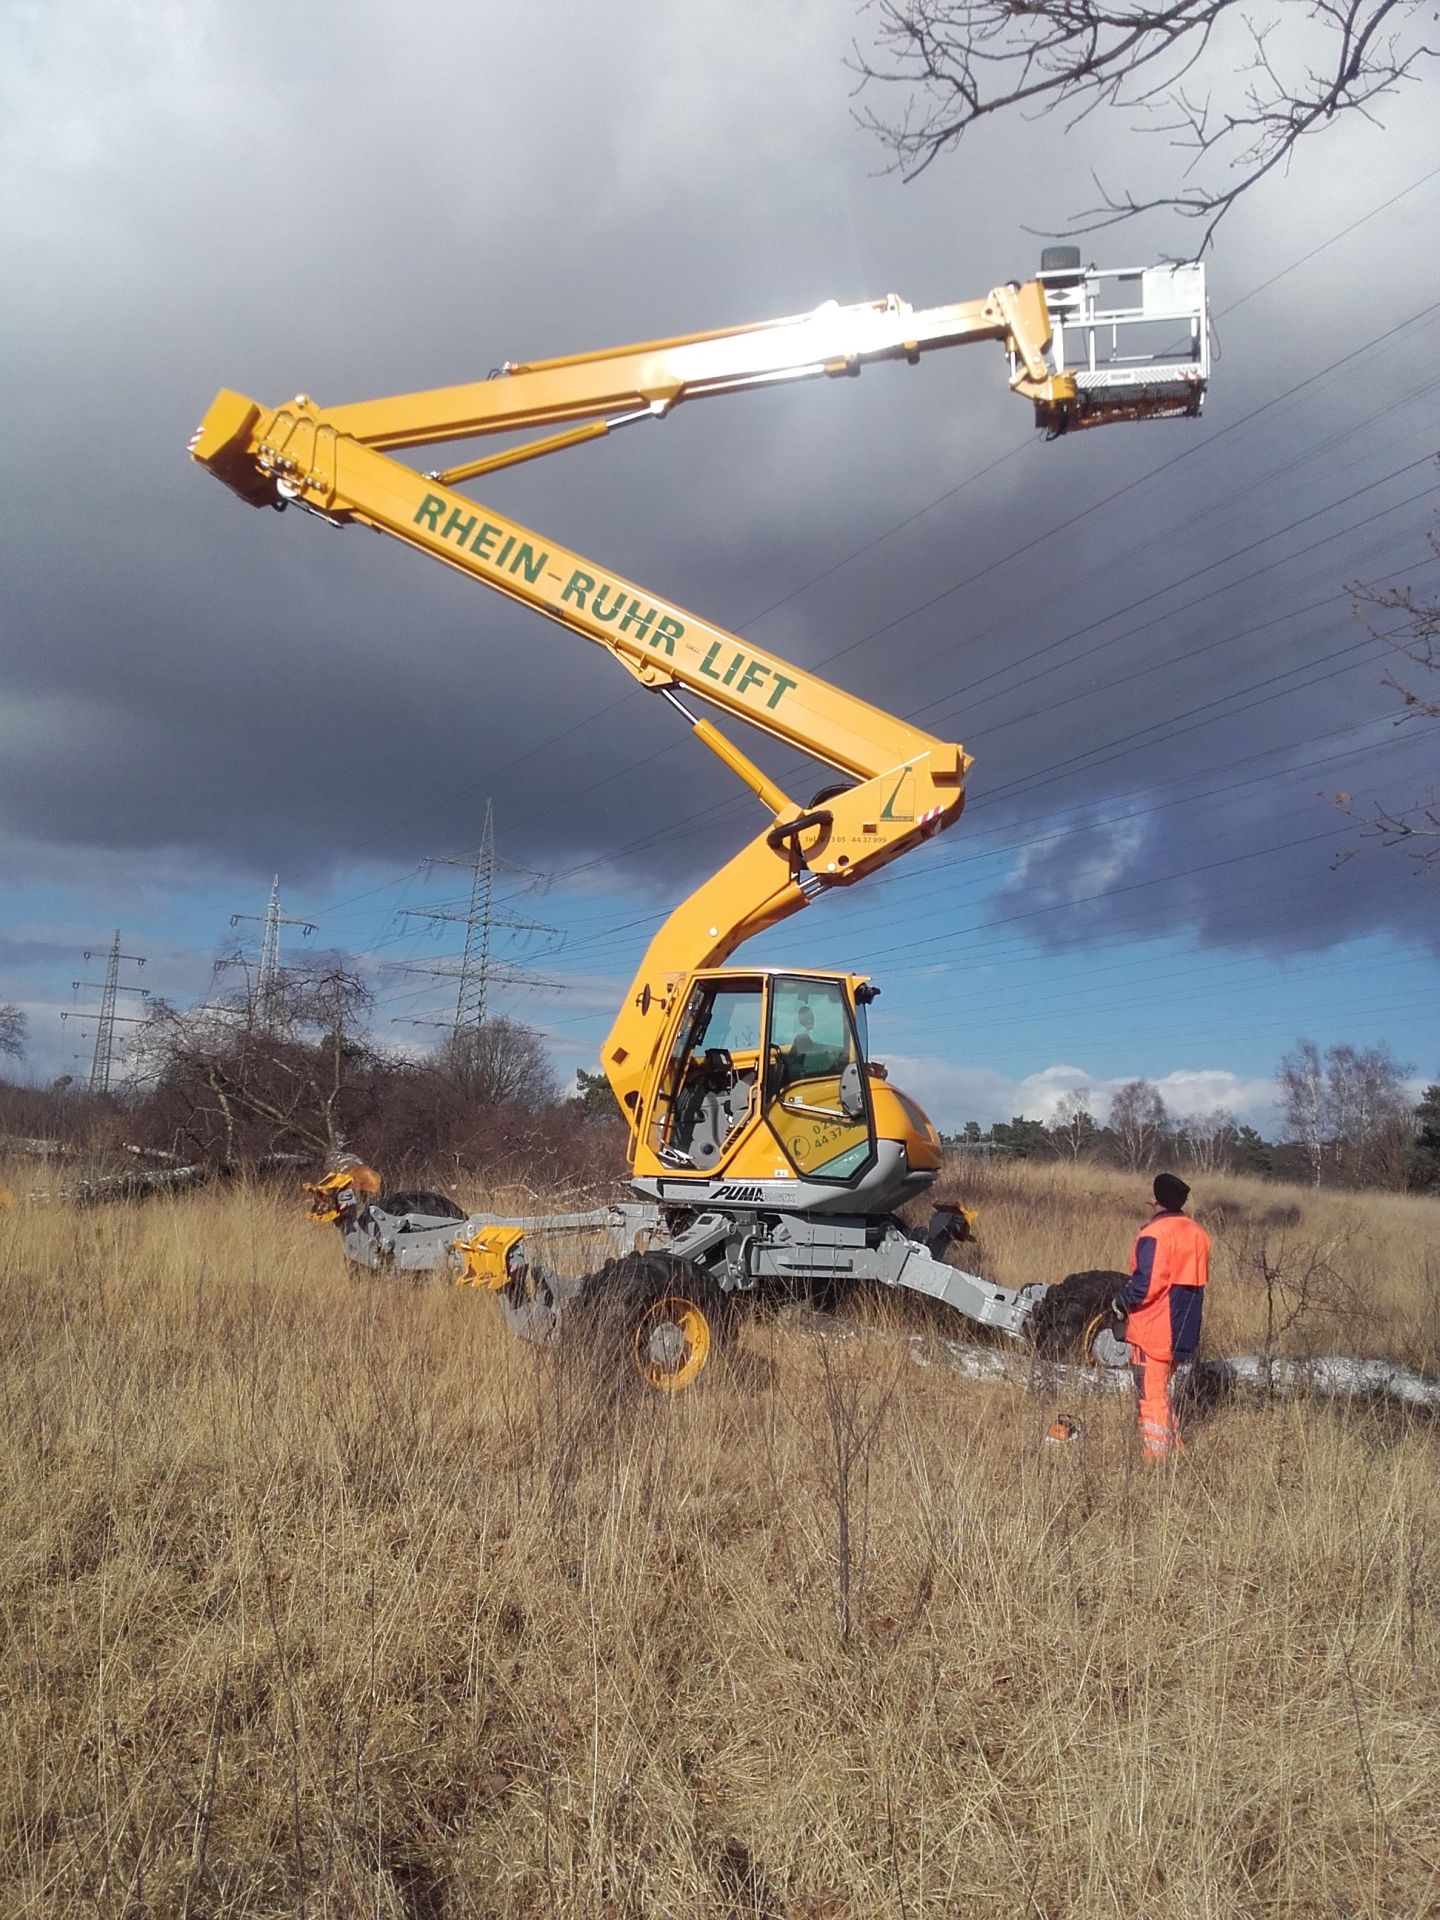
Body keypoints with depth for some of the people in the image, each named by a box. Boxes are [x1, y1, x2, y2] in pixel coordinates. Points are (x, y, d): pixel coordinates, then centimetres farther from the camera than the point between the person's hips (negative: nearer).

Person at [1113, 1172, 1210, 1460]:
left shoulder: (1155, 1234, -18)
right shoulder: (1198, 1233, 8)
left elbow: (1145, 1285, -23)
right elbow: (1197, 1282, 14)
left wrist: (1122, 1303, -7)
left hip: (1152, 1332, -8)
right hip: (1184, 1334, 8)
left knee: (1151, 1398, 0)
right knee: (1163, 1392, 21)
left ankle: (1158, 1461, 2)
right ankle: (1174, 1453, 25)